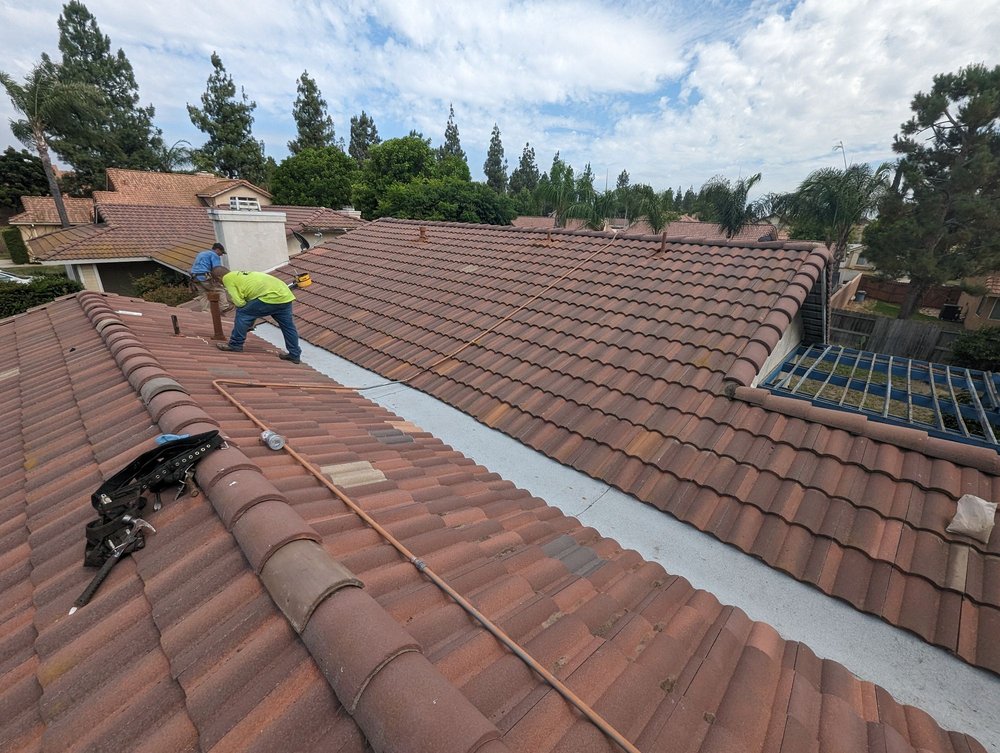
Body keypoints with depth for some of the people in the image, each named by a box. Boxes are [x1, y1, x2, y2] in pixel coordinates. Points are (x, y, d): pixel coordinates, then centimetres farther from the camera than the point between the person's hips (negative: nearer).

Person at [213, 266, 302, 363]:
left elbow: (239, 303, -5)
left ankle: (235, 345, 11)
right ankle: (295, 355, 23)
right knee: (288, 326, 16)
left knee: (242, 314, 3)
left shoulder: (227, 278, 5)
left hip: (271, 296, -9)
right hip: (285, 294, 9)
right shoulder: (242, 275, 31)